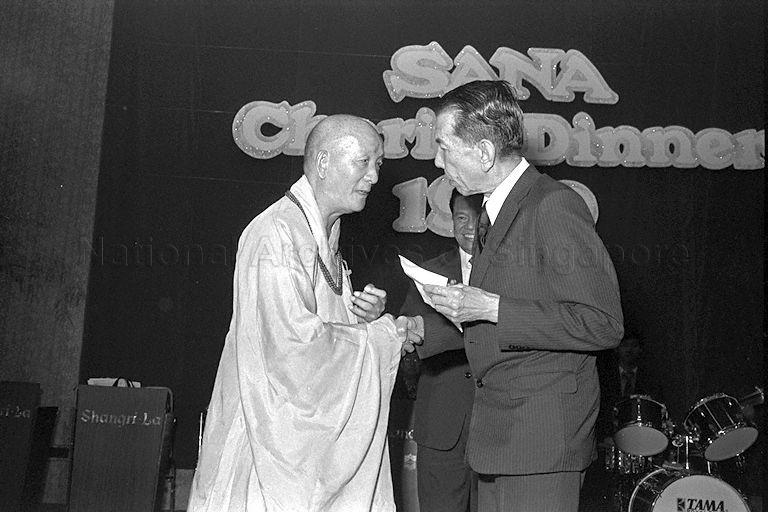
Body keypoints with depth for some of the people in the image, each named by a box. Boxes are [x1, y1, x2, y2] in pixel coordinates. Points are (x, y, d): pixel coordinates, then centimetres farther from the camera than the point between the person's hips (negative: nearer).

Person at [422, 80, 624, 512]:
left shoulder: (556, 206, -17)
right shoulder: (494, 210, 13)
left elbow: (603, 325, -22)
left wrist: (492, 309, -21)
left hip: (543, 436, -9)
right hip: (499, 429, 9)